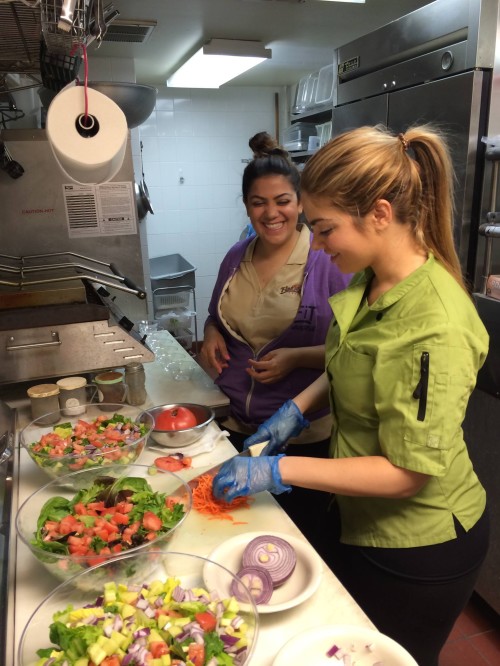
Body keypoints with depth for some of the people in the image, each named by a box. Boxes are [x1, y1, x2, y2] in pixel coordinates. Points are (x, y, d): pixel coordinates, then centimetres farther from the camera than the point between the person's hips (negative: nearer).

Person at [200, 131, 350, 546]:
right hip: (235, 425, 5)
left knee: (299, 532, 15)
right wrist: (212, 335, -3)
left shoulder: (328, 261, -13)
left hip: (304, 434, -4)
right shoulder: (236, 258, 4)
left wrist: (296, 358, -23)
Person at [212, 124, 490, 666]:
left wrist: (279, 470, -26)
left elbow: (409, 470, -28)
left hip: (417, 547, -7)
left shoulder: (436, 325, -32)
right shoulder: (368, 281, -6)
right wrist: (298, 409, -5)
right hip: (359, 517, 8)